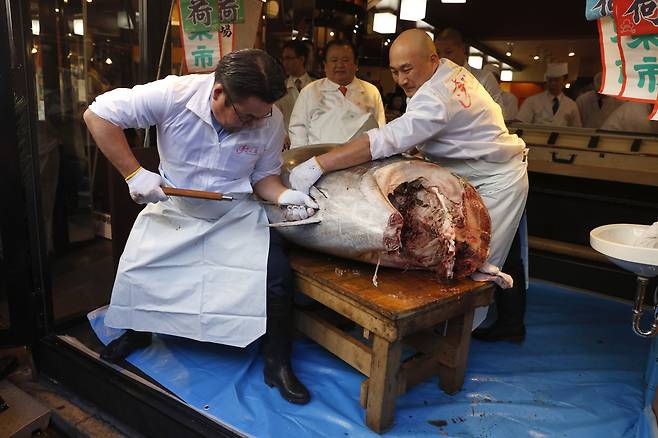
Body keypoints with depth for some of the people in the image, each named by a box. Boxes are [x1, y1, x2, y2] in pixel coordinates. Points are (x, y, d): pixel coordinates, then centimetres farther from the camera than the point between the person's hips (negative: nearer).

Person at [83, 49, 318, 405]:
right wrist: (134, 173, -23)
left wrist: (283, 195, -24)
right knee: (135, 268, -6)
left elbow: (263, 176, -2)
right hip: (173, 208, 1)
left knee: (276, 273, -19)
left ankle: (277, 365, 3)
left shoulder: (271, 120, -16)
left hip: (237, 215, 0)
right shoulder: (173, 95, -23)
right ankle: (136, 332, 31)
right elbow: (97, 115, -17)